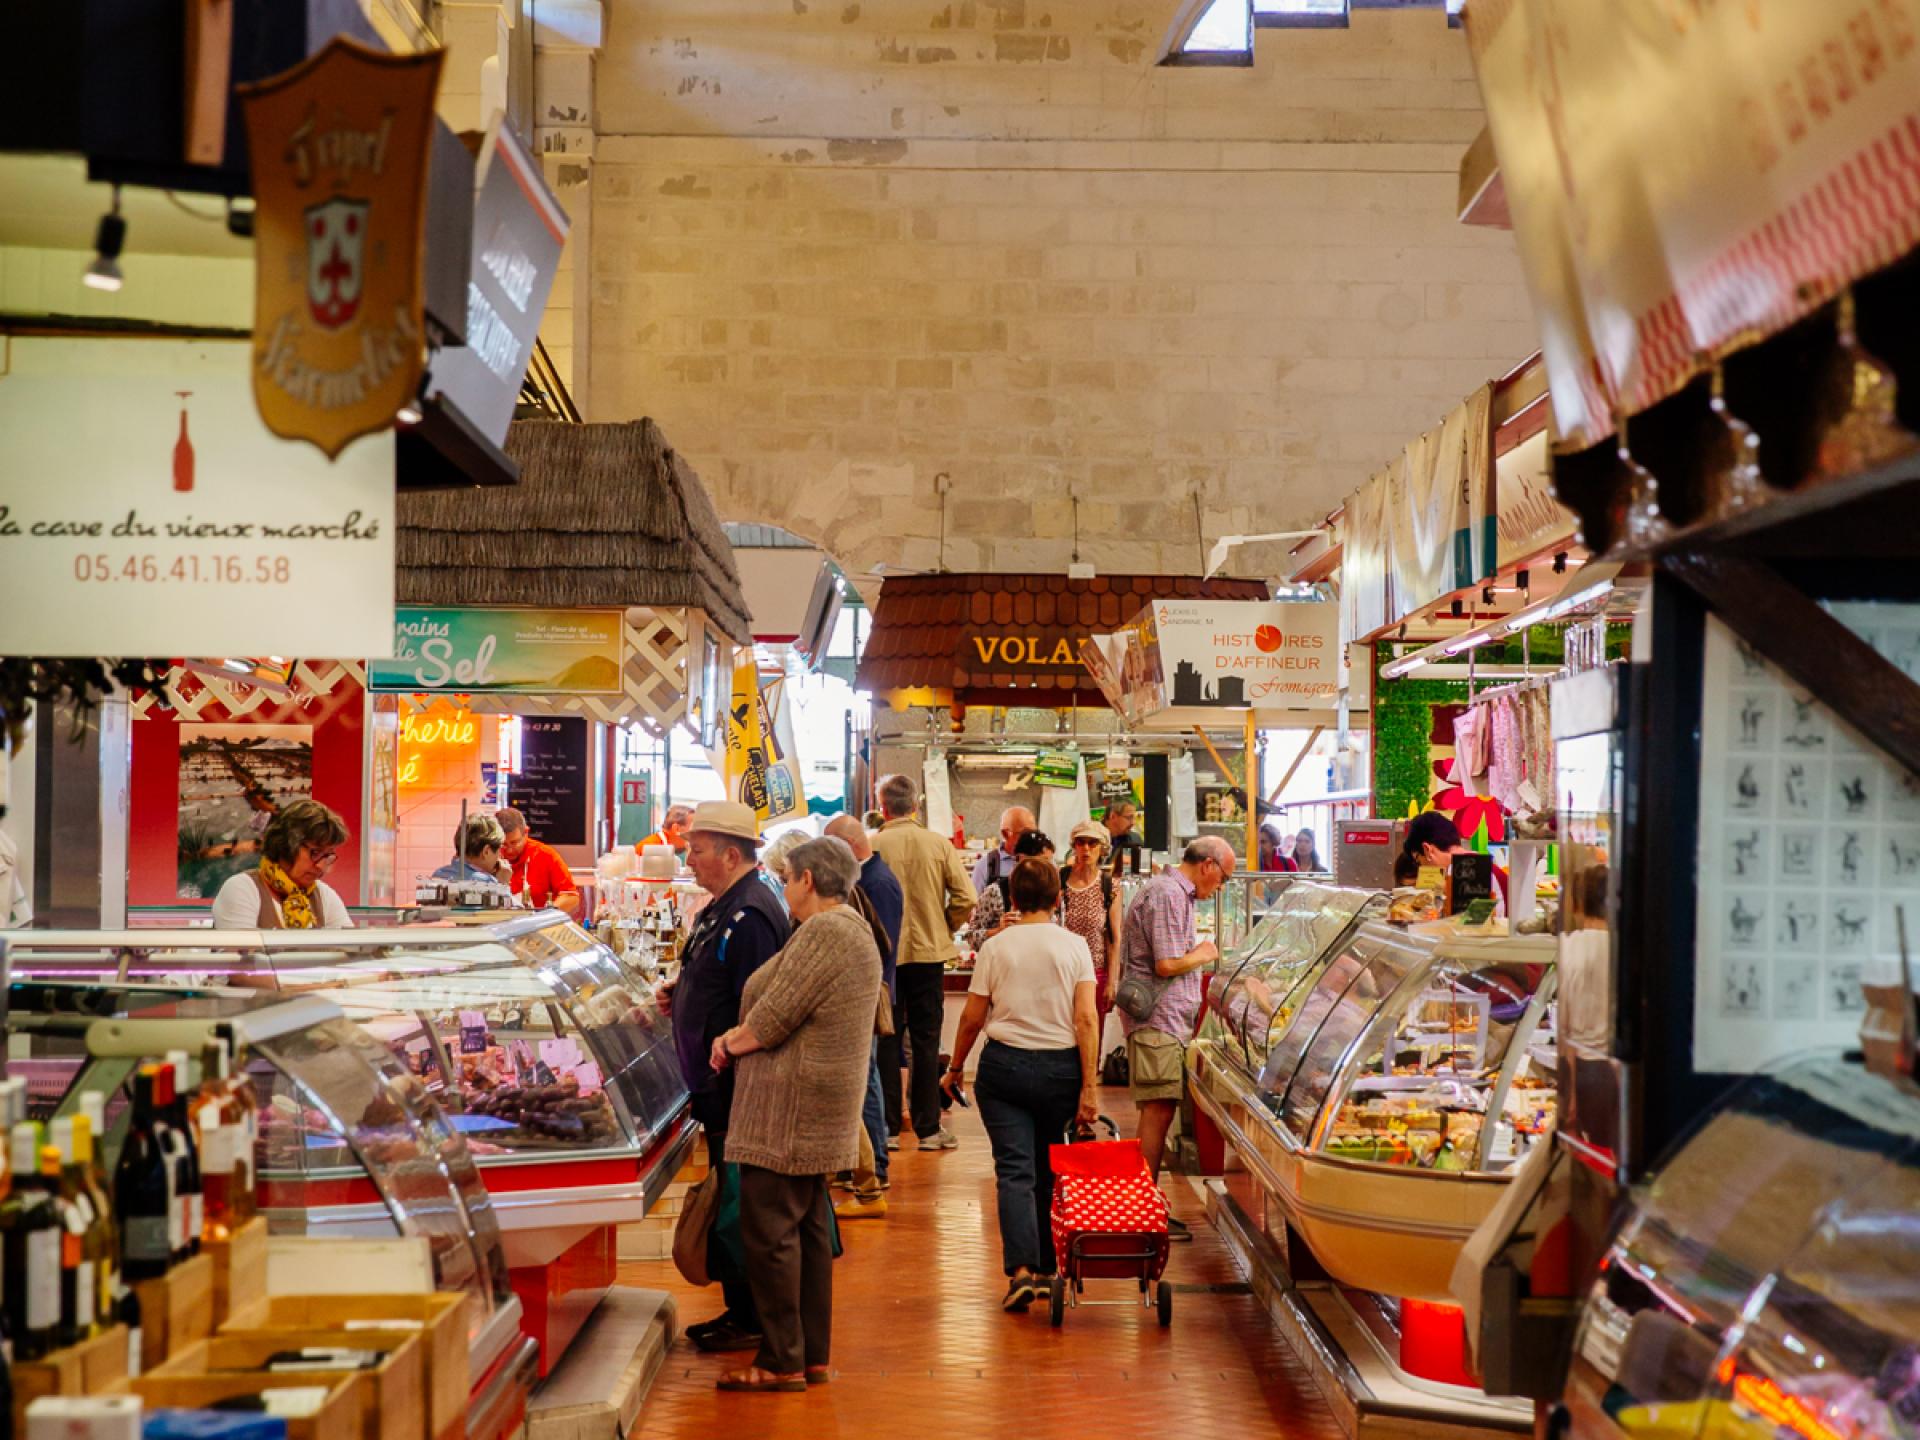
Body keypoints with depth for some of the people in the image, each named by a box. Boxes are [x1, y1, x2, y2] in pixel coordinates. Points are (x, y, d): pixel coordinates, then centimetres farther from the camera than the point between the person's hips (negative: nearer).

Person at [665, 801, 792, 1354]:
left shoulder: (751, 915, -19)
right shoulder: (721, 908, 14)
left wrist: (725, 1059, -24)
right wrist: (679, 998, 11)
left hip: (737, 1086, -10)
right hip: (716, 1083, 10)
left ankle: (751, 1320, 6)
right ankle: (739, 1310, 24)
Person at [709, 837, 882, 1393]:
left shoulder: (824, 932, -17)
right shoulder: (851, 929, 17)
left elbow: (773, 1017, -18)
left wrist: (730, 1043, 0)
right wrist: (738, 1037, 5)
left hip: (791, 1105, -11)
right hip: (820, 1111, 11)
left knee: (770, 1232, -4)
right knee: (809, 1228, 14)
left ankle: (782, 1362, 1)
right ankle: (814, 1355, 20)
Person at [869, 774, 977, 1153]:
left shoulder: (870, 847, -10)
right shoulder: (939, 844, -4)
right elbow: (965, 898, -9)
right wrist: (944, 929, 8)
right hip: (928, 951, 1)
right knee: (926, 1040, 8)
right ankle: (928, 1128, 9)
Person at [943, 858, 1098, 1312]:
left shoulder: (995, 947, -1)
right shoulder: (1074, 946, -1)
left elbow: (972, 1018, 1)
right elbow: (1086, 1019, -7)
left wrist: (955, 1069, 16)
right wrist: (1089, 1088, -5)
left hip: (1004, 1065, -1)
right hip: (1060, 1067, 1)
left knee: (1014, 1170, -3)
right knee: (1048, 1170, 15)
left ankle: (1021, 1268, -17)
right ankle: (1045, 1263, 22)